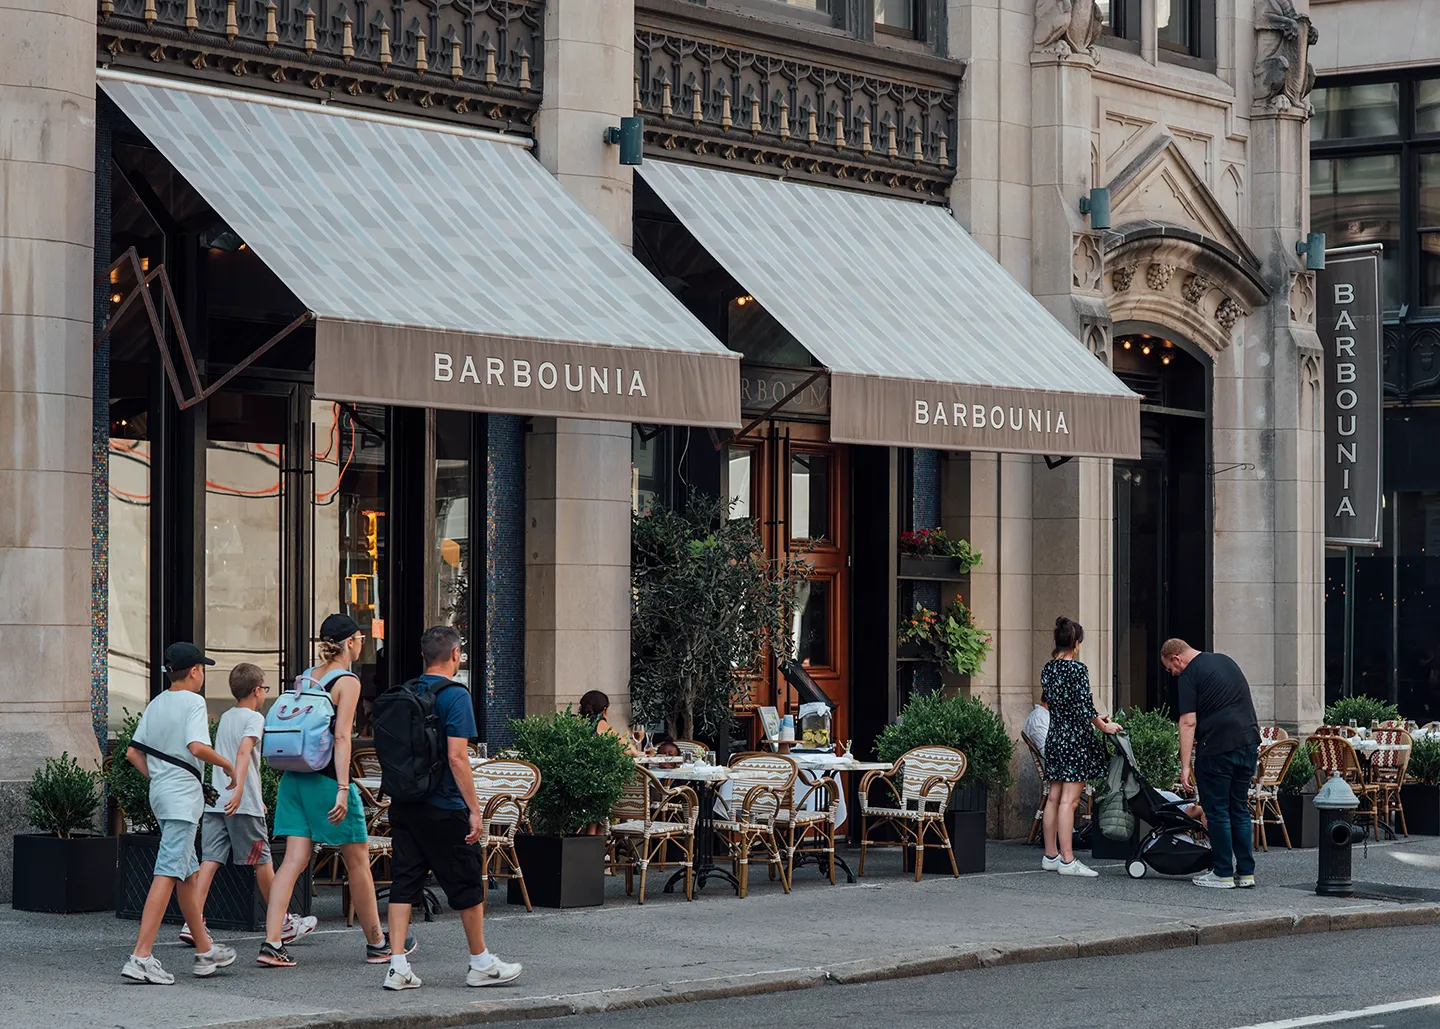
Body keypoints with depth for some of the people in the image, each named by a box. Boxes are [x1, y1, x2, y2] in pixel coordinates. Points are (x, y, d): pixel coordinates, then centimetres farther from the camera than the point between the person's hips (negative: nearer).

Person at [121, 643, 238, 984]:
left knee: (188, 873, 18)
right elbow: (197, 747, -23)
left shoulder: (155, 704, 15)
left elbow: (133, 752, 14)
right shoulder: (193, 702, -8)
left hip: (160, 791, 9)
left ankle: (205, 950, 27)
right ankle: (141, 956, -22)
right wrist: (227, 764, -8)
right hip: (182, 796, -9)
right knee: (168, 873, -14)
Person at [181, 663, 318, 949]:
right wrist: (239, 789, -35)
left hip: (216, 801, 7)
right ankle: (283, 924, 16)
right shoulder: (254, 718, -5)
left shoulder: (225, 718, 20)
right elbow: (244, 751, -23)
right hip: (244, 804, -7)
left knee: (210, 860, -1)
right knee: (262, 862, 4)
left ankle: (192, 924, -13)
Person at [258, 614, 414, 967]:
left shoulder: (304, 678, 11)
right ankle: (377, 943, 18)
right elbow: (341, 737, -17)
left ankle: (272, 944, -8)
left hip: (295, 777, 7)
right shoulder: (347, 682, -9)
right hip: (327, 778, -7)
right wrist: (343, 789, -20)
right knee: (358, 861, 7)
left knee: (294, 861, 2)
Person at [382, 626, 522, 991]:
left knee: (404, 882, 6)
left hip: (403, 806, 6)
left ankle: (398, 966, 0)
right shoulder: (455, 696, -13)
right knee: (467, 884, 7)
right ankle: (481, 964, 17)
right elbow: (457, 758, -19)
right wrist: (474, 809, -16)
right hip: (443, 809, -6)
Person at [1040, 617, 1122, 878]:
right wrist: (1104, 726, -1)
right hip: (1076, 739, -8)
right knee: (1069, 800, -8)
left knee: (1054, 798, 12)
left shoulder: (1048, 668, 8)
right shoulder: (1077, 670, -15)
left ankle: (1051, 855, 18)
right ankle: (1068, 860, -8)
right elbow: (1086, 708, -18)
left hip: (1054, 737, 8)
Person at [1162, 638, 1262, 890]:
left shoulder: (1190, 675, -6)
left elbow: (1189, 722, -13)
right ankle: (1246, 872, 11)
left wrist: (1185, 765, -14)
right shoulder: (1226, 661, 18)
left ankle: (1223, 874, 3)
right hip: (1248, 742, 8)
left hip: (1217, 747, -8)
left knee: (1217, 812, 1)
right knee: (1240, 810, 13)